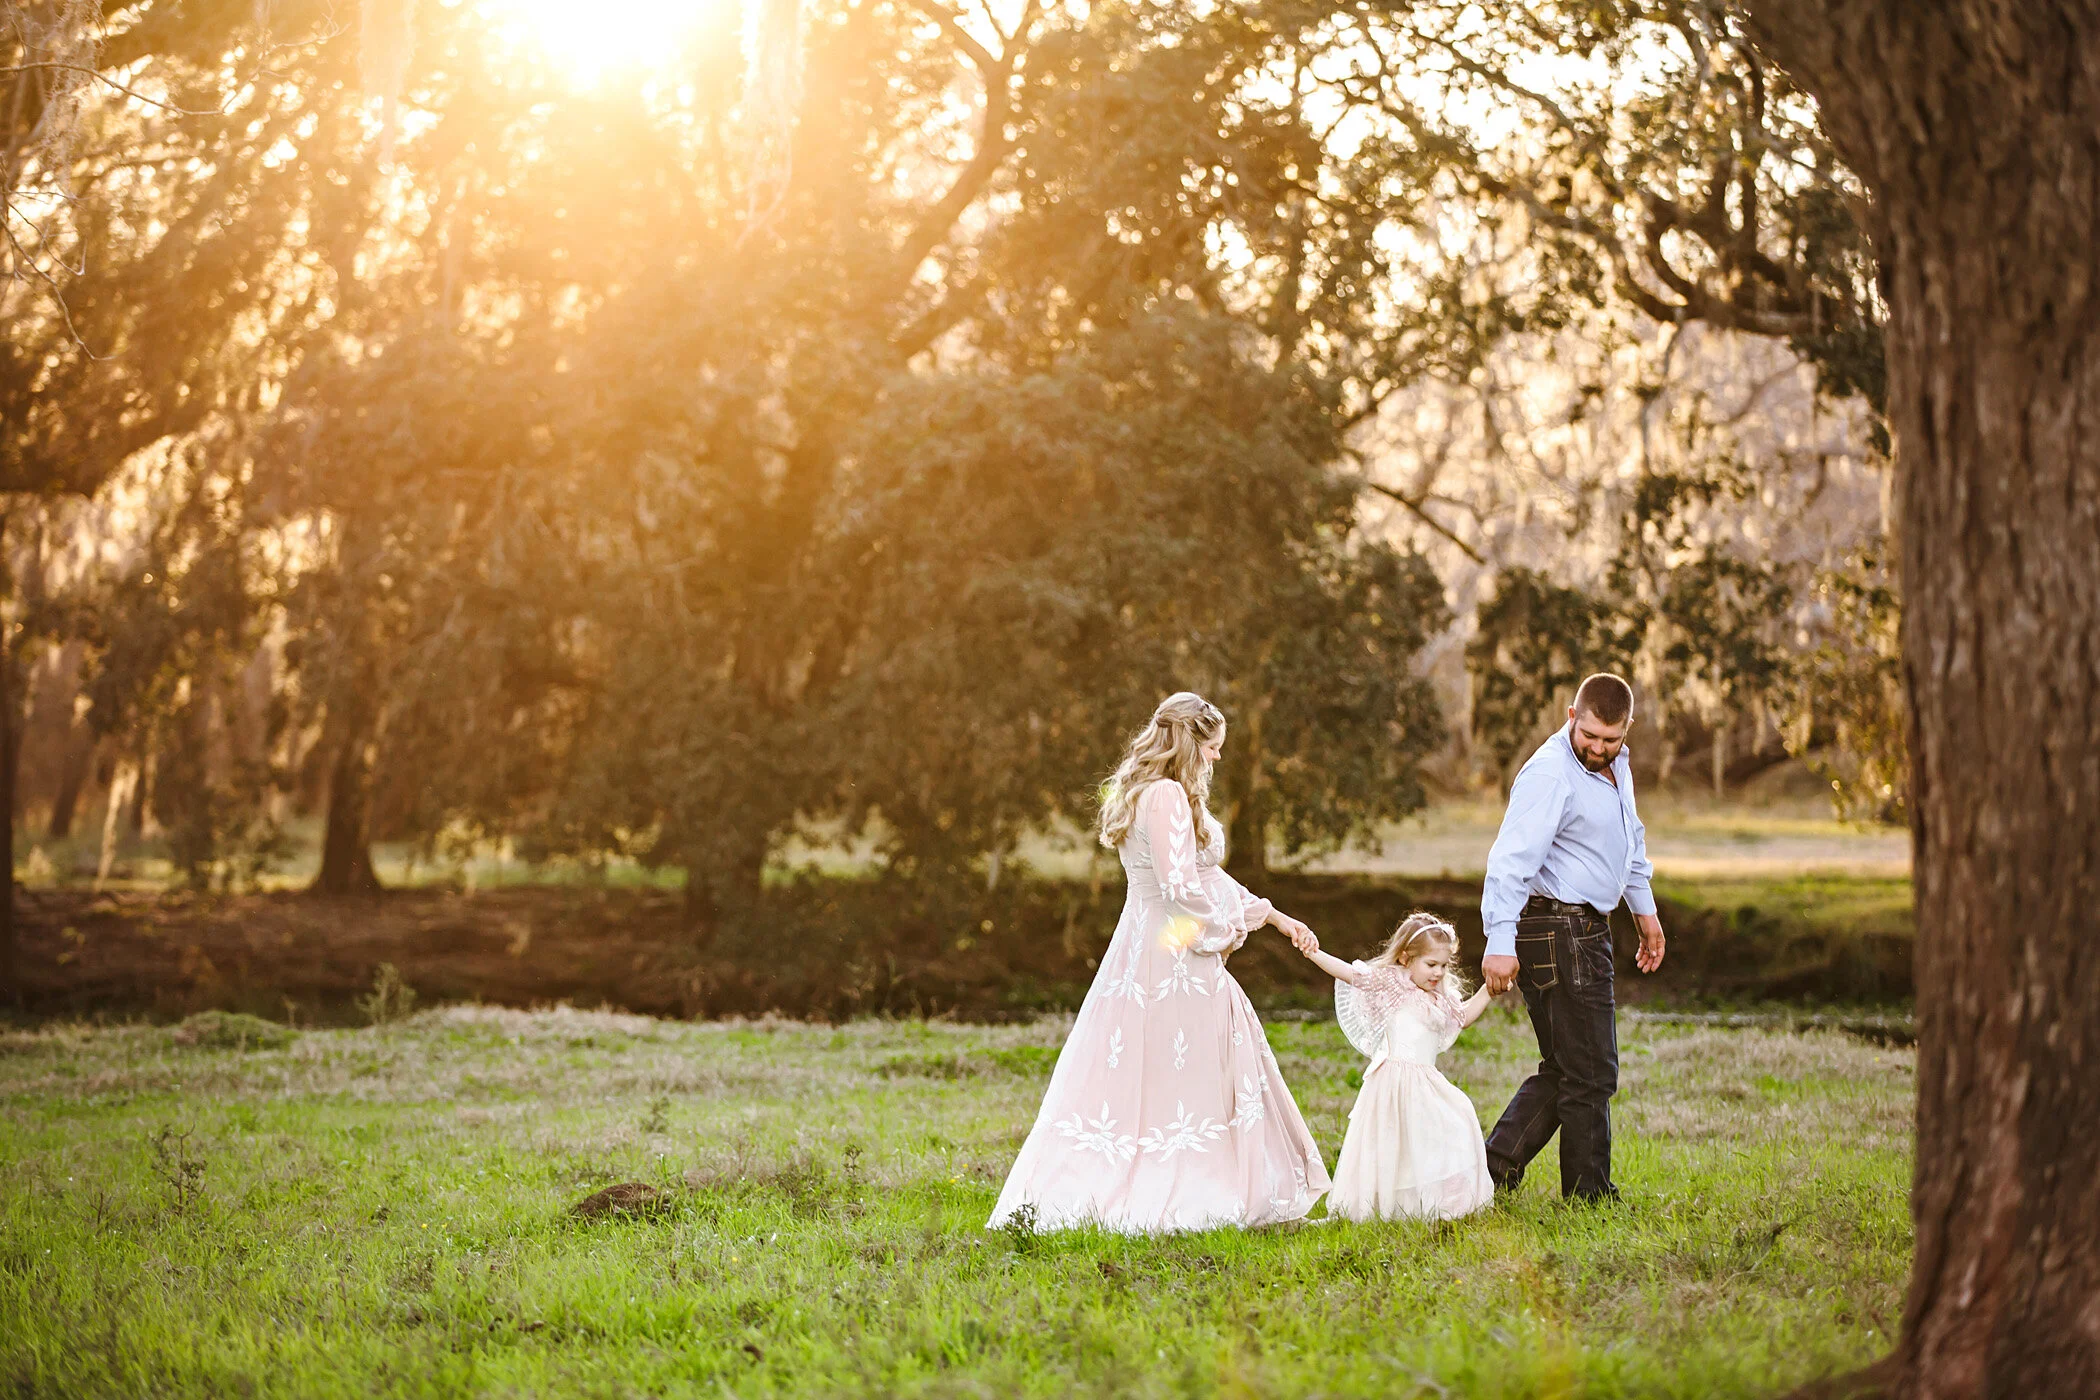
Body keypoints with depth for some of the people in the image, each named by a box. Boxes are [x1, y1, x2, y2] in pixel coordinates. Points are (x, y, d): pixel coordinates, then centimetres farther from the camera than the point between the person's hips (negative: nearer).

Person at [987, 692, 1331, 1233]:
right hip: (1175, 958, -9)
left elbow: (1204, 876, 25)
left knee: (1120, 1078, 8)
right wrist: (1233, 923, -4)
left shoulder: (1145, 797, 18)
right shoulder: (1169, 797, -15)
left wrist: (1273, 915, 28)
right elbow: (1183, 887, -22)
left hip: (1140, 949, 9)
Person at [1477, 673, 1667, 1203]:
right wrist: (1501, 941, -34)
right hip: (1559, 934, -10)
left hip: (1587, 931, 10)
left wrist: (1645, 910, 32)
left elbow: (1631, 840, 29)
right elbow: (1512, 860, -27)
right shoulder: (1550, 773, -19)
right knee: (1590, 1074, -4)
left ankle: (1496, 1169, 16)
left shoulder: (1616, 764, 11)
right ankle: (1590, 1195, 5)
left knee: (1562, 1069, 13)